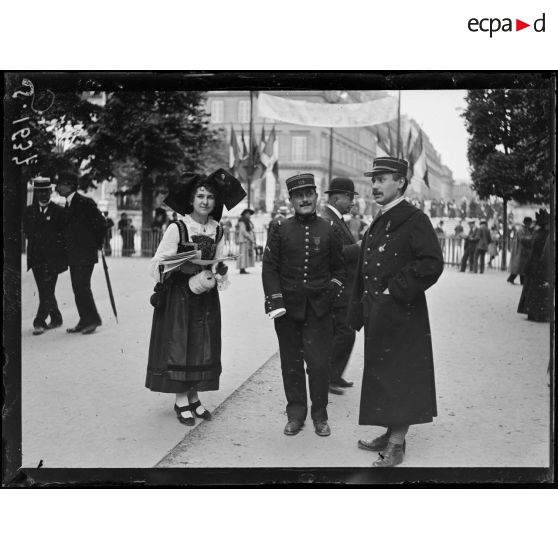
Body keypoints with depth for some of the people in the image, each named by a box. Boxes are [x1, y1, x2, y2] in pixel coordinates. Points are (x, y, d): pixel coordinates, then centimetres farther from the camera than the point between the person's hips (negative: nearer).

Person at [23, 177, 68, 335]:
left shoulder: (59, 211, -2)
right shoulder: (29, 211, 11)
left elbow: (64, 235, -1)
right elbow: (26, 232, 10)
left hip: (53, 258, -4)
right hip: (36, 257, 4)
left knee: (47, 291, -10)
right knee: (45, 291, 10)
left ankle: (39, 322, -9)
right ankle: (56, 319, 24)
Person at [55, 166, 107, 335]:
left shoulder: (85, 202, -12)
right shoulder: (68, 204, 14)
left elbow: (102, 223, -13)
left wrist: (97, 244, -6)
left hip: (85, 254, -9)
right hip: (74, 255, 9)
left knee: (82, 287, -10)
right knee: (78, 288, 9)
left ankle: (92, 320, -1)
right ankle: (85, 321, 14)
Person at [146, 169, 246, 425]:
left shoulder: (217, 231, 4)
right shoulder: (176, 228, -11)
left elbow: (221, 266, 10)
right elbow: (159, 264, -13)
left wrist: (214, 277, -11)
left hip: (206, 296, 5)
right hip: (178, 295, -5)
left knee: (203, 345, 8)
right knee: (178, 344, -1)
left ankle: (194, 397, 20)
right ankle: (181, 401, 9)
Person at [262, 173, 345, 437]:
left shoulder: (328, 231, 6)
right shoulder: (280, 231, 4)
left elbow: (339, 269, 13)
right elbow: (269, 268, 1)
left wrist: (331, 294, -1)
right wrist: (276, 301, -9)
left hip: (319, 309, 0)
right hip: (287, 307, 0)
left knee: (319, 363, -3)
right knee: (291, 363, 6)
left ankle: (319, 415, 12)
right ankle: (295, 414, 19)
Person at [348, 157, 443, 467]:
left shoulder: (415, 220, -11)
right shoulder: (378, 225, 15)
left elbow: (432, 263, -21)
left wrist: (397, 290, -18)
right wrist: (359, 312, 15)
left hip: (402, 316, -8)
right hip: (377, 315, 9)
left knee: (399, 377, -2)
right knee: (381, 375, 15)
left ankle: (397, 445, 6)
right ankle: (391, 435, 27)